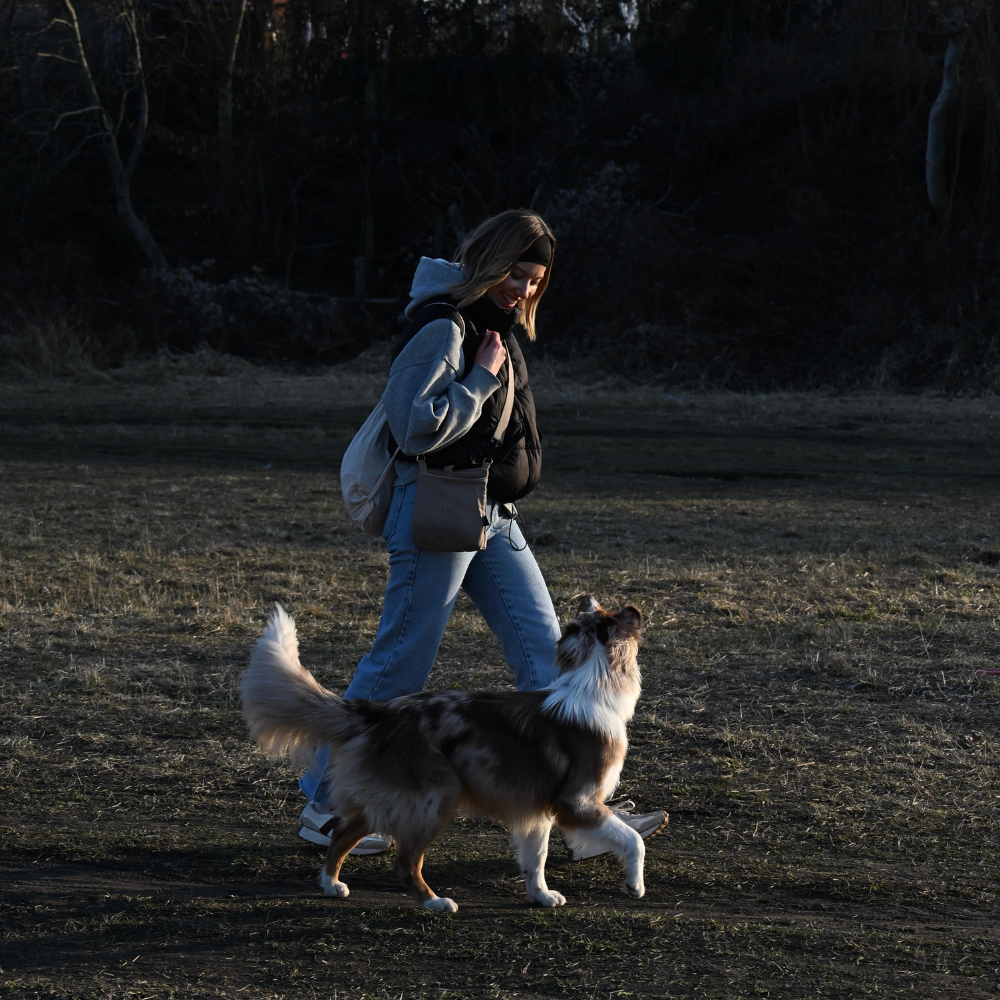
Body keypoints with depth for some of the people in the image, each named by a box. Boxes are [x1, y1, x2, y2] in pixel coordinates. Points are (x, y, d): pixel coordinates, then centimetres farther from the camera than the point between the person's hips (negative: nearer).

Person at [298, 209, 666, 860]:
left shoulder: (497, 324, 14)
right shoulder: (443, 328, -15)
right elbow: (420, 426, -24)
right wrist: (484, 377, -18)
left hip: (493, 516, 9)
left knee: (546, 653, 3)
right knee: (401, 666, -2)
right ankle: (323, 805, 10)